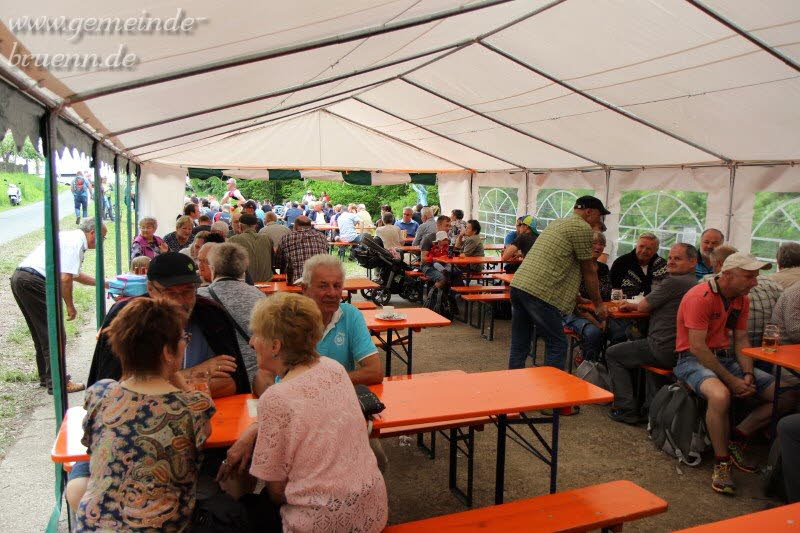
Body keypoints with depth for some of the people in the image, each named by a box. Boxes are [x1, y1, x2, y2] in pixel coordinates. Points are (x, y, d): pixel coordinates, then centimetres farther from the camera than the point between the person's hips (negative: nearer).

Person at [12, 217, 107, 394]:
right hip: (33, 282, -11)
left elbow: (74, 275, 32)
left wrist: (103, 283, 33)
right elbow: (65, 279, -20)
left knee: (41, 333, 19)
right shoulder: (75, 242, -12)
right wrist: (70, 306, -9)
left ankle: (46, 378, 30)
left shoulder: (69, 237, 20)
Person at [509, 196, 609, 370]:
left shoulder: (557, 223, 25)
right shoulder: (583, 228, -3)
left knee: (519, 346, 13)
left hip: (518, 284, 9)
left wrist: (578, 299, 37)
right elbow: (589, 271, 2)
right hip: (539, 293, -9)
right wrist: (598, 304, 14)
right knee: (557, 346, 3)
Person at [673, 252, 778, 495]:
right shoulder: (699, 297, -18)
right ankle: (722, 462, -19)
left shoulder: (741, 299, 9)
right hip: (693, 359, -8)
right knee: (720, 394, -38)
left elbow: (741, 341, 11)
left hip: (726, 357, 8)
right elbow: (698, 348, -21)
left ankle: (737, 438, 4)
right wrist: (732, 380, -21)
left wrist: (748, 374, -7)